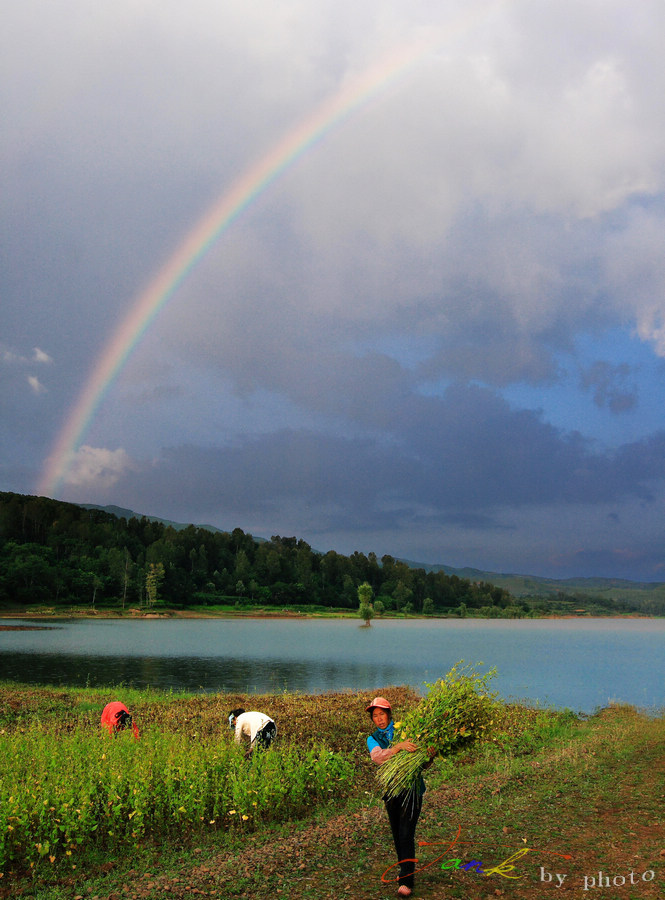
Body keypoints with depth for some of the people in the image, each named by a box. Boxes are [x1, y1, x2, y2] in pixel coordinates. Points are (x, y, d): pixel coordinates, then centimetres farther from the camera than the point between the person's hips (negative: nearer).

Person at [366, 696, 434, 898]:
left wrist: (430, 756, -23)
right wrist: (399, 746, -35)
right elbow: (377, 757, -20)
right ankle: (405, 871, 34)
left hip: (412, 789, -3)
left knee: (406, 835, -10)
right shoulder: (373, 739, 4)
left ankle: (406, 882, -4)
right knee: (397, 835, 14)